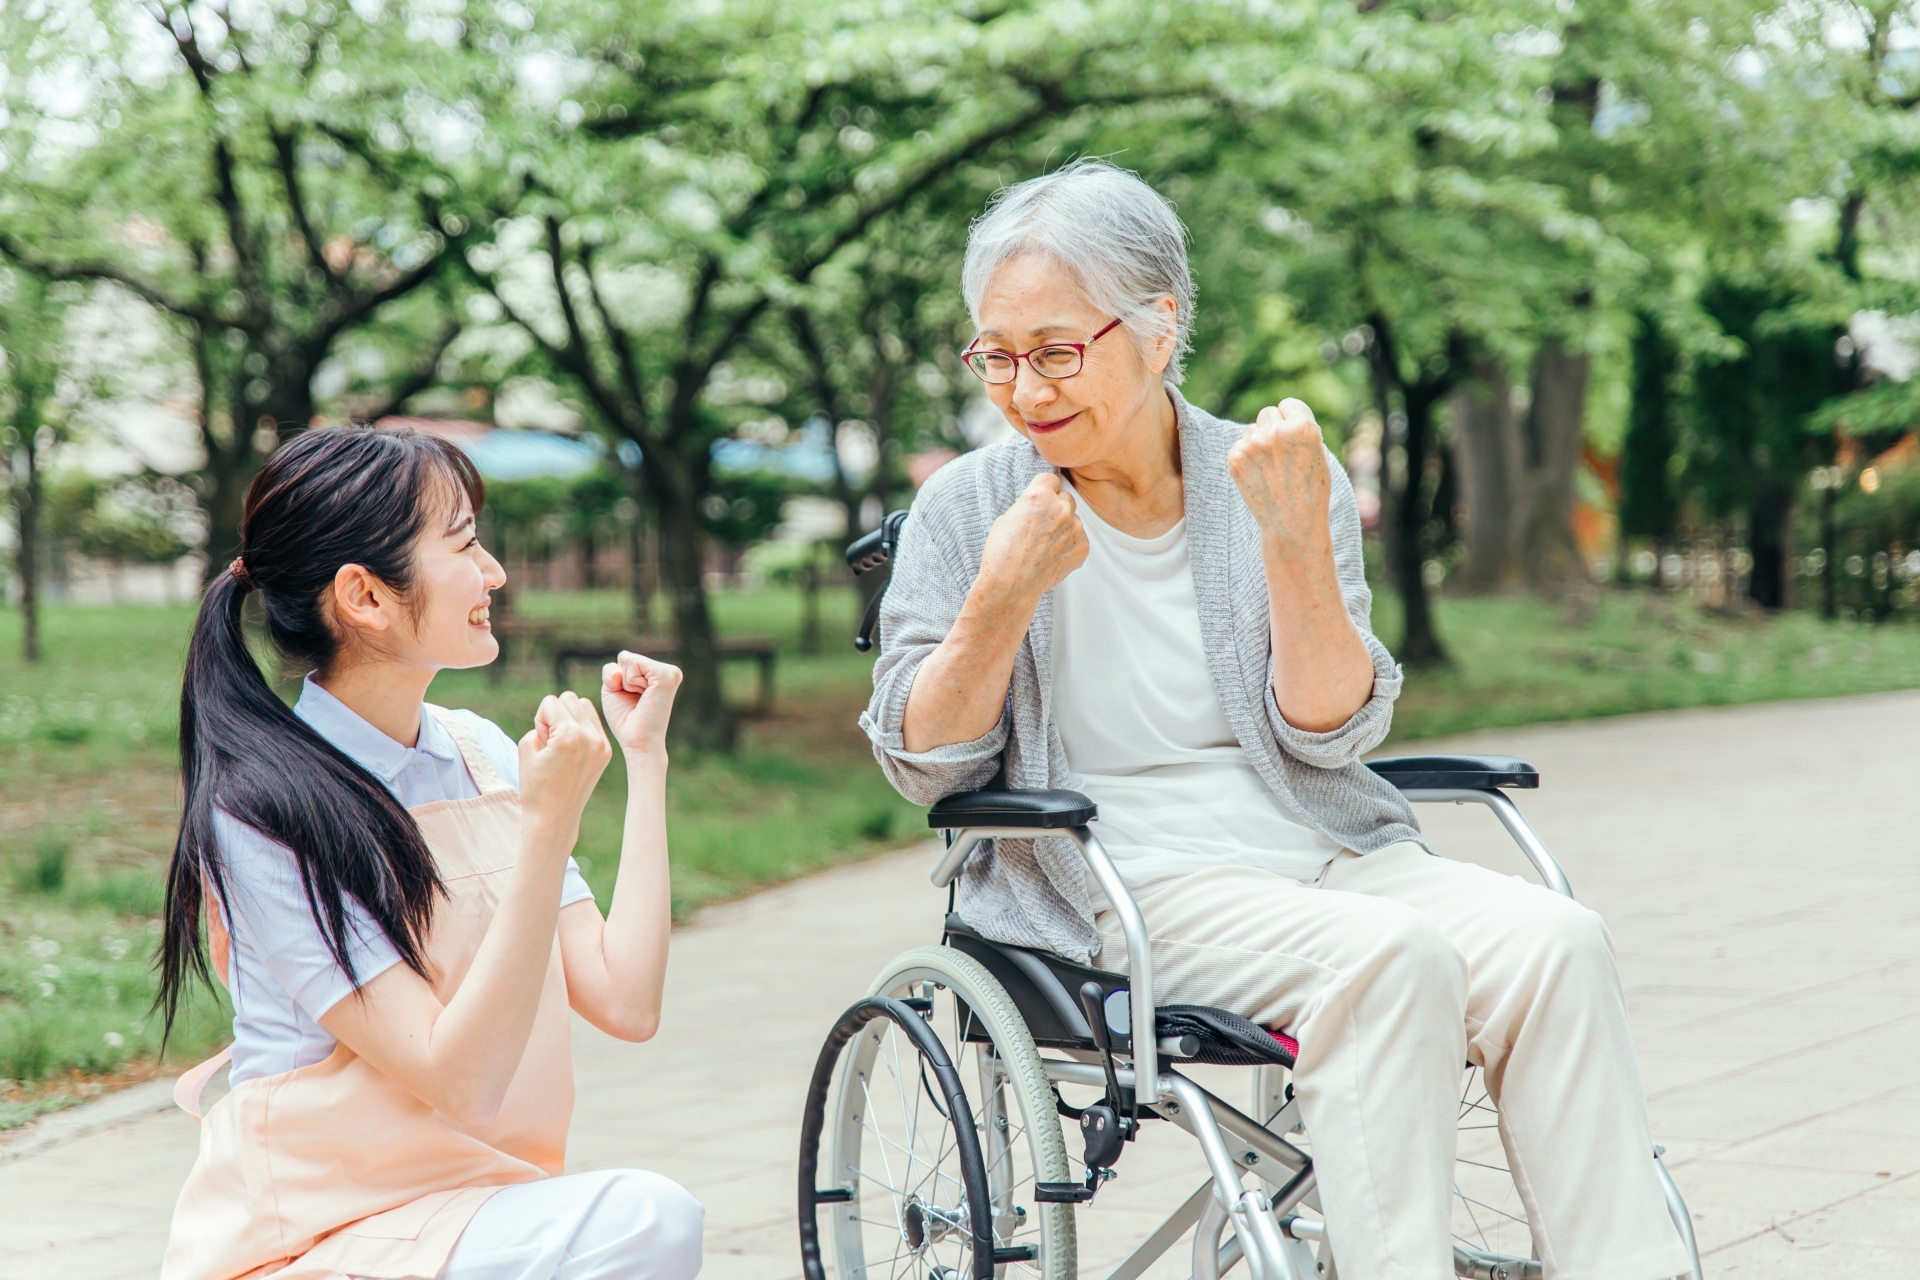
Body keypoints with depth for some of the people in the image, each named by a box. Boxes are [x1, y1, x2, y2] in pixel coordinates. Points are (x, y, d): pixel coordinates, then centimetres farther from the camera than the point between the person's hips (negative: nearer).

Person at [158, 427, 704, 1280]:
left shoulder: (480, 754, 7)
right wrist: (550, 824, -24)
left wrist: (645, 759, 3)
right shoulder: (270, 809, -13)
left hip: (481, 1209, 7)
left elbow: (625, 1002, -1)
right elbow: (461, 1082, -19)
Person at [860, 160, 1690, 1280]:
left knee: (1554, 942, -25)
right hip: (1126, 889, -3)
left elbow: (1330, 735, -1)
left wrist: (1296, 542, -15)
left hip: (1331, 854, 3)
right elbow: (924, 768, 1)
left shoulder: (1281, 483, 7)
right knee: (1393, 959, -31)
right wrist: (1004, 596, -14)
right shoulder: (970, 506, 4)